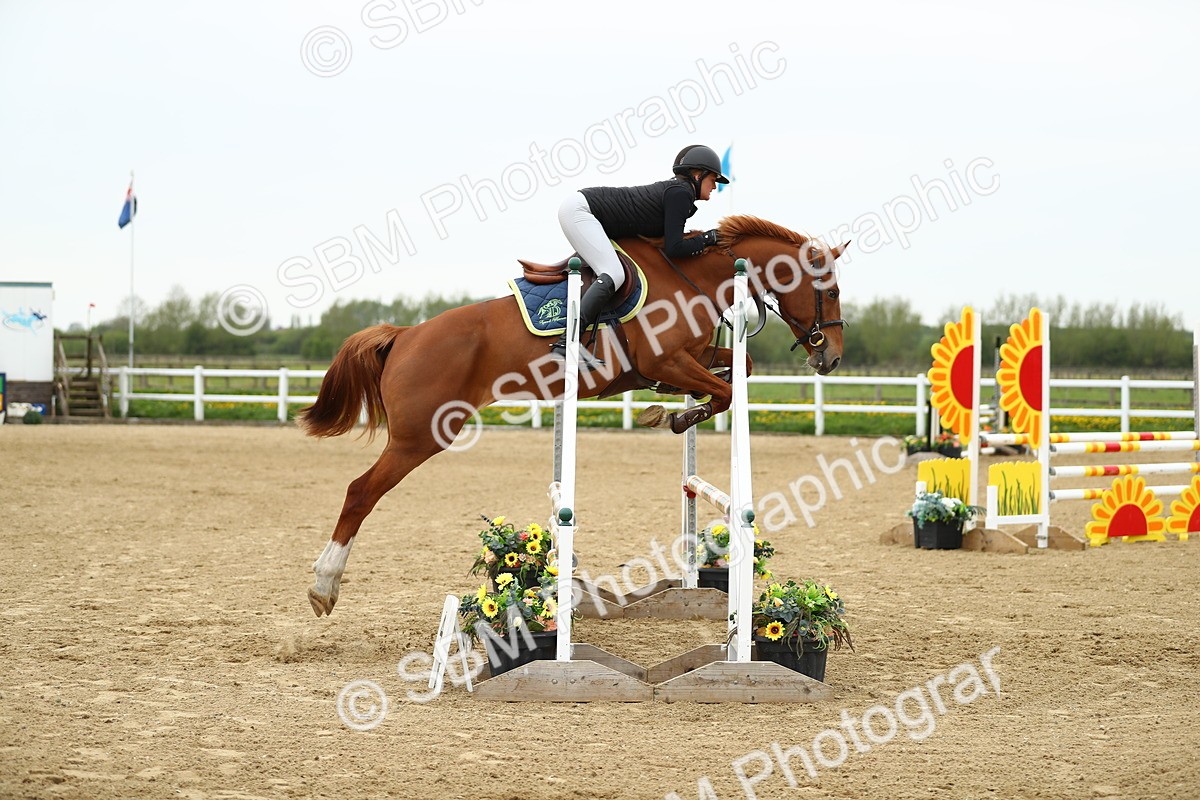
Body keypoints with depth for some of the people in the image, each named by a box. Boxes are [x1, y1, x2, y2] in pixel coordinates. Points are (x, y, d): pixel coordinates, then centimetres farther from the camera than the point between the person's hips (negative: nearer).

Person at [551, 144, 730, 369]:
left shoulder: (675, 189, 16)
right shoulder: (681, 193, -12)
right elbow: (673, 248, -17)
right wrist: (711, 237, -7)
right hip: (579, 209, -11)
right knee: (614, 274, -22)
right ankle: (566, 343, -34)